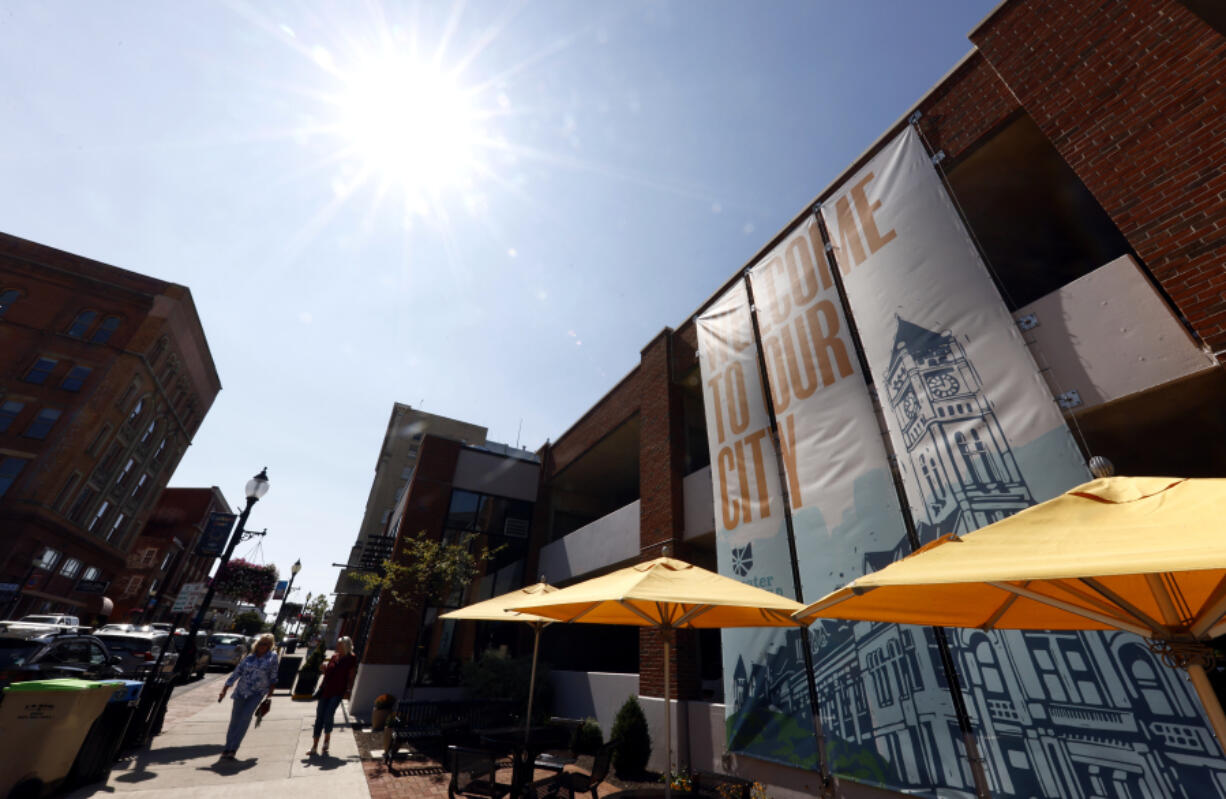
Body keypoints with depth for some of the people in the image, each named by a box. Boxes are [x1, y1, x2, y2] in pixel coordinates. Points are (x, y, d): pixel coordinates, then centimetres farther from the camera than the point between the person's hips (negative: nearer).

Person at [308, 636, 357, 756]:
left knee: (328, 717, -10)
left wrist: (348, 690, -13)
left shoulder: (351, 659, -5)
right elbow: (327, 673, 18)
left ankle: (326, 741, 17)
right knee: (319, 718, 6)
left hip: (337, 692, -5)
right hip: (325, 690, 5)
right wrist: (324, 667, -2)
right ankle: (314, 747, 17)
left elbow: (351, 677, -4)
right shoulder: (334, 656, 9)